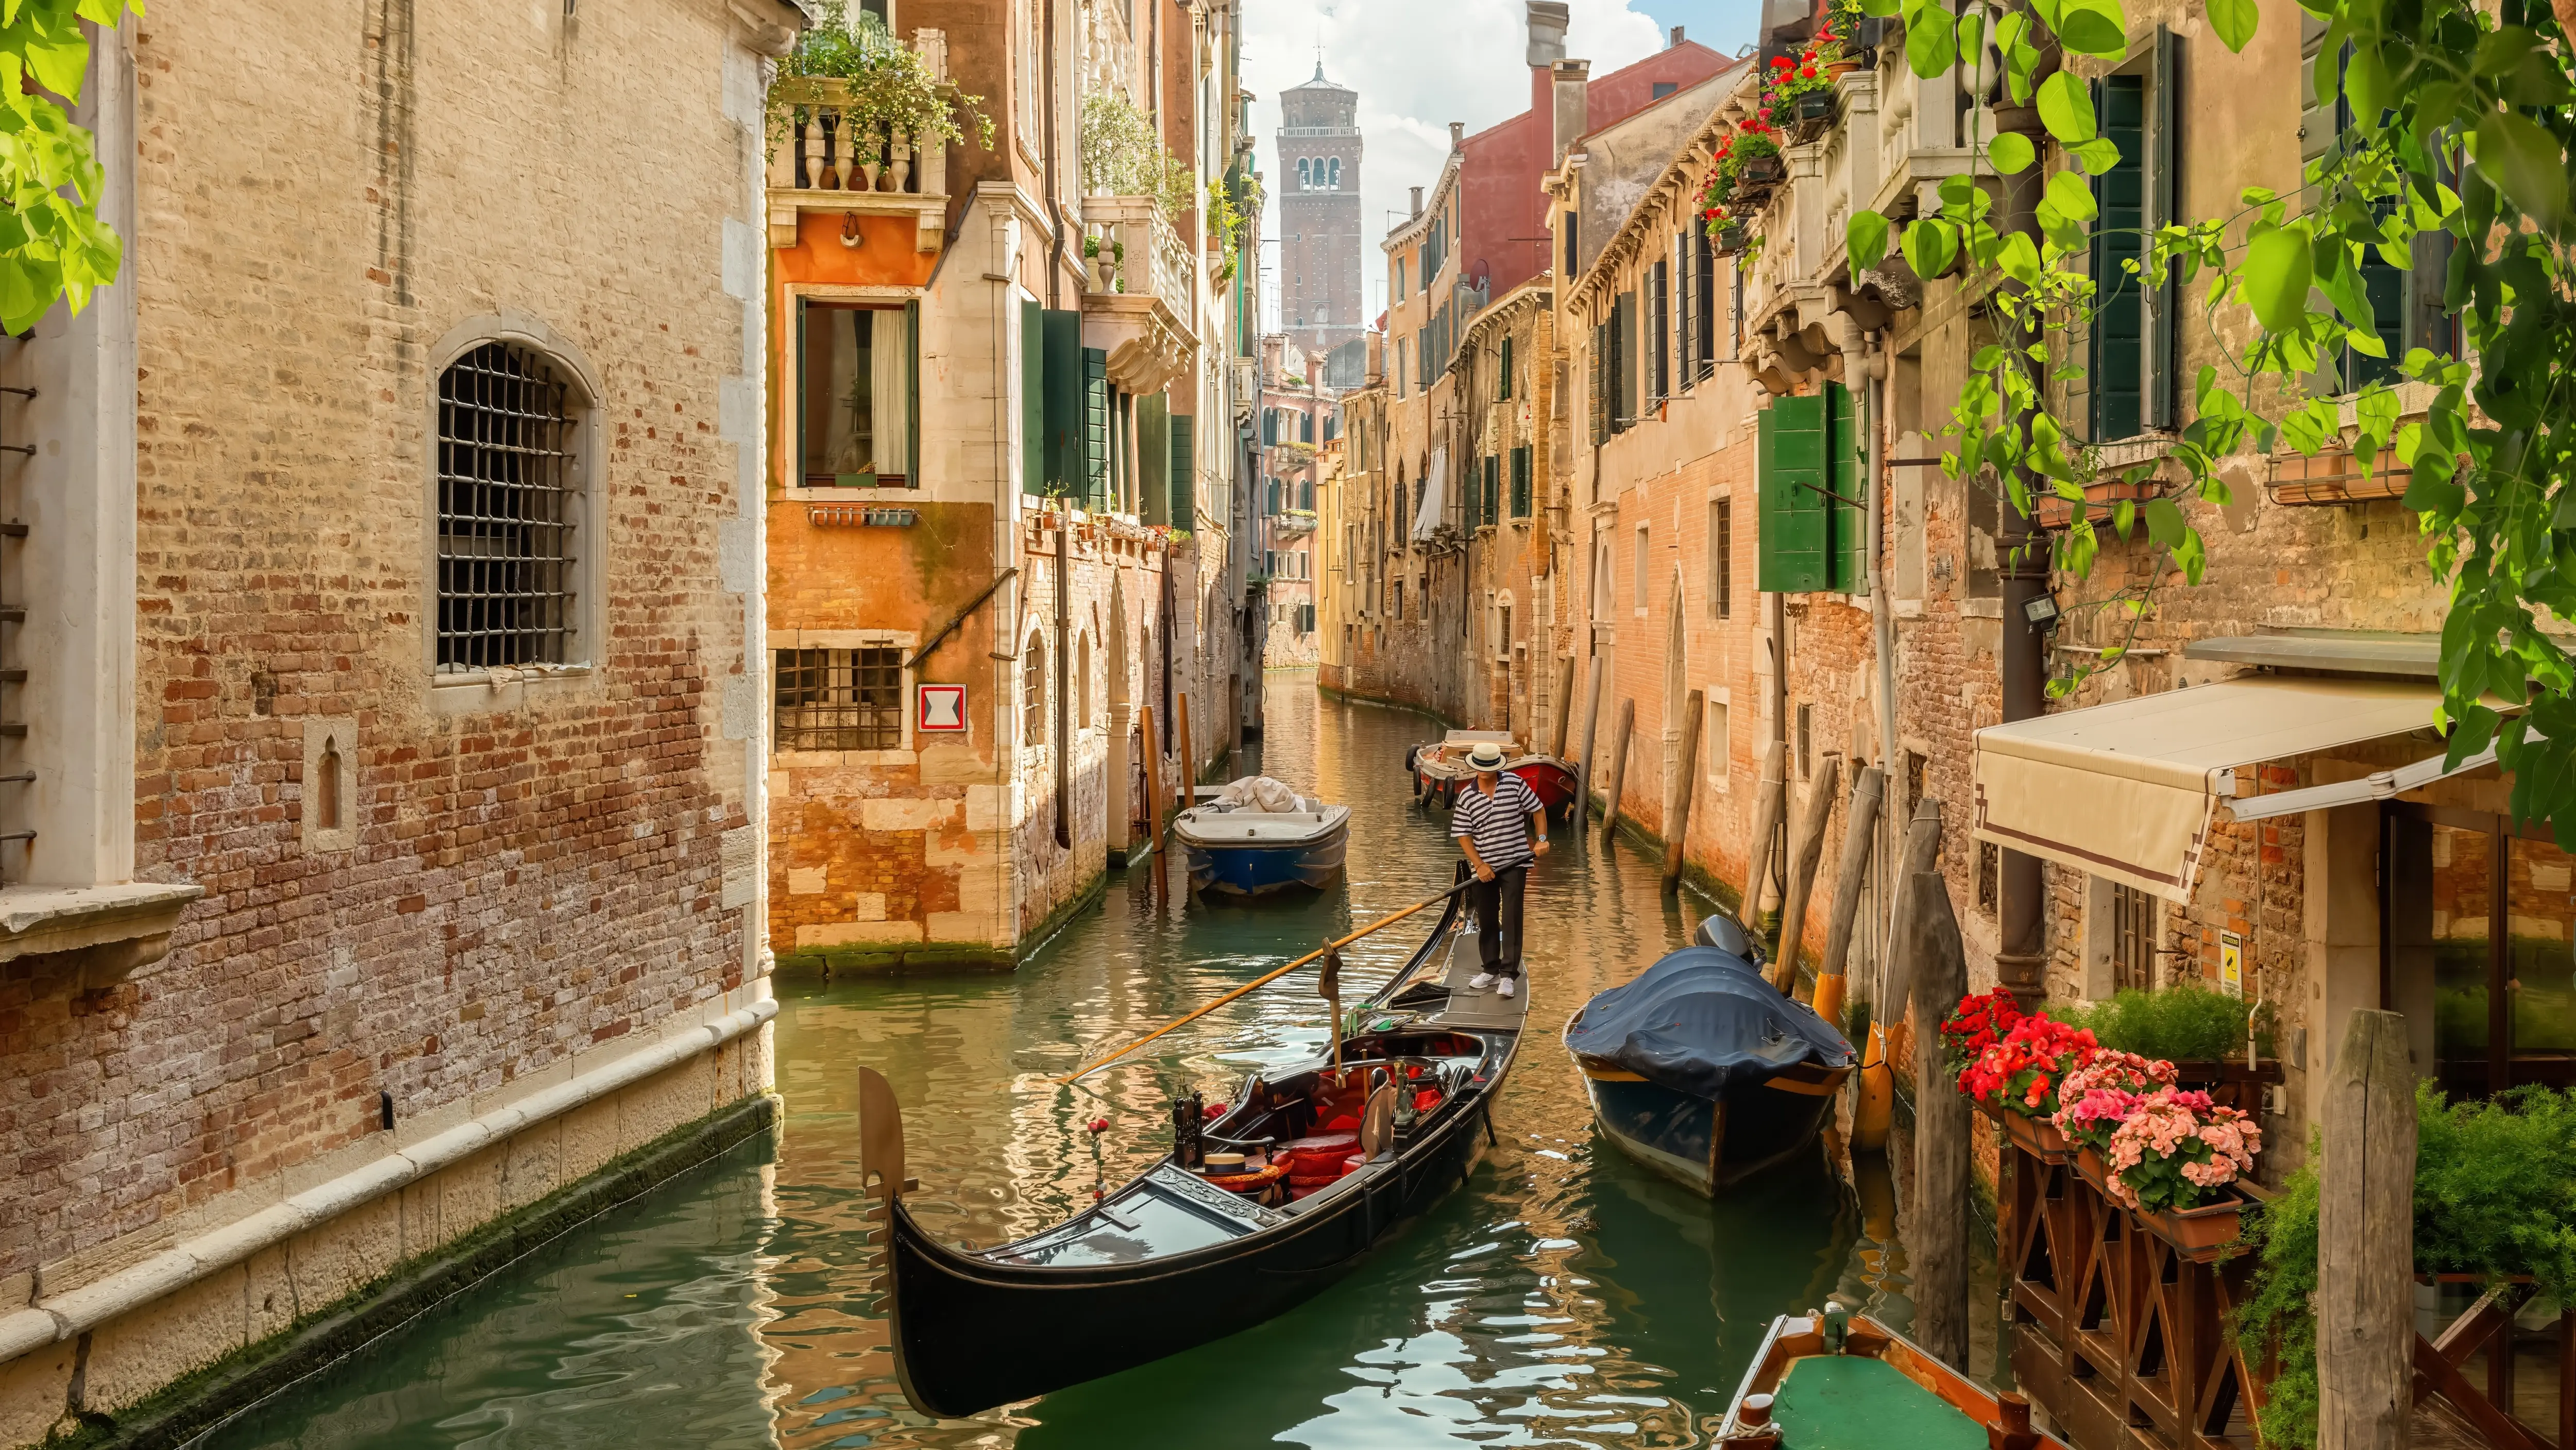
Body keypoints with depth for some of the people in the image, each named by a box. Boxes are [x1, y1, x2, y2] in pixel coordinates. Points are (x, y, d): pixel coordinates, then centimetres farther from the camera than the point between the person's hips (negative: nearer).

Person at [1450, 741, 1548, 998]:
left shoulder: (1514, 784, -4)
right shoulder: (1467, 797, -1)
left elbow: (1537, 809, 5)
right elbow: (1463, 835, -1)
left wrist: (1541, 839, -7)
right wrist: (1479, 865, -10)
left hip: (1514, 863, -2)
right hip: (1484, 868, 2)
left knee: (1511, 918, -7)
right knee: (1486, 921, 11)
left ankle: (1509, 975, -4)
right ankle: (1491, 970, 26)